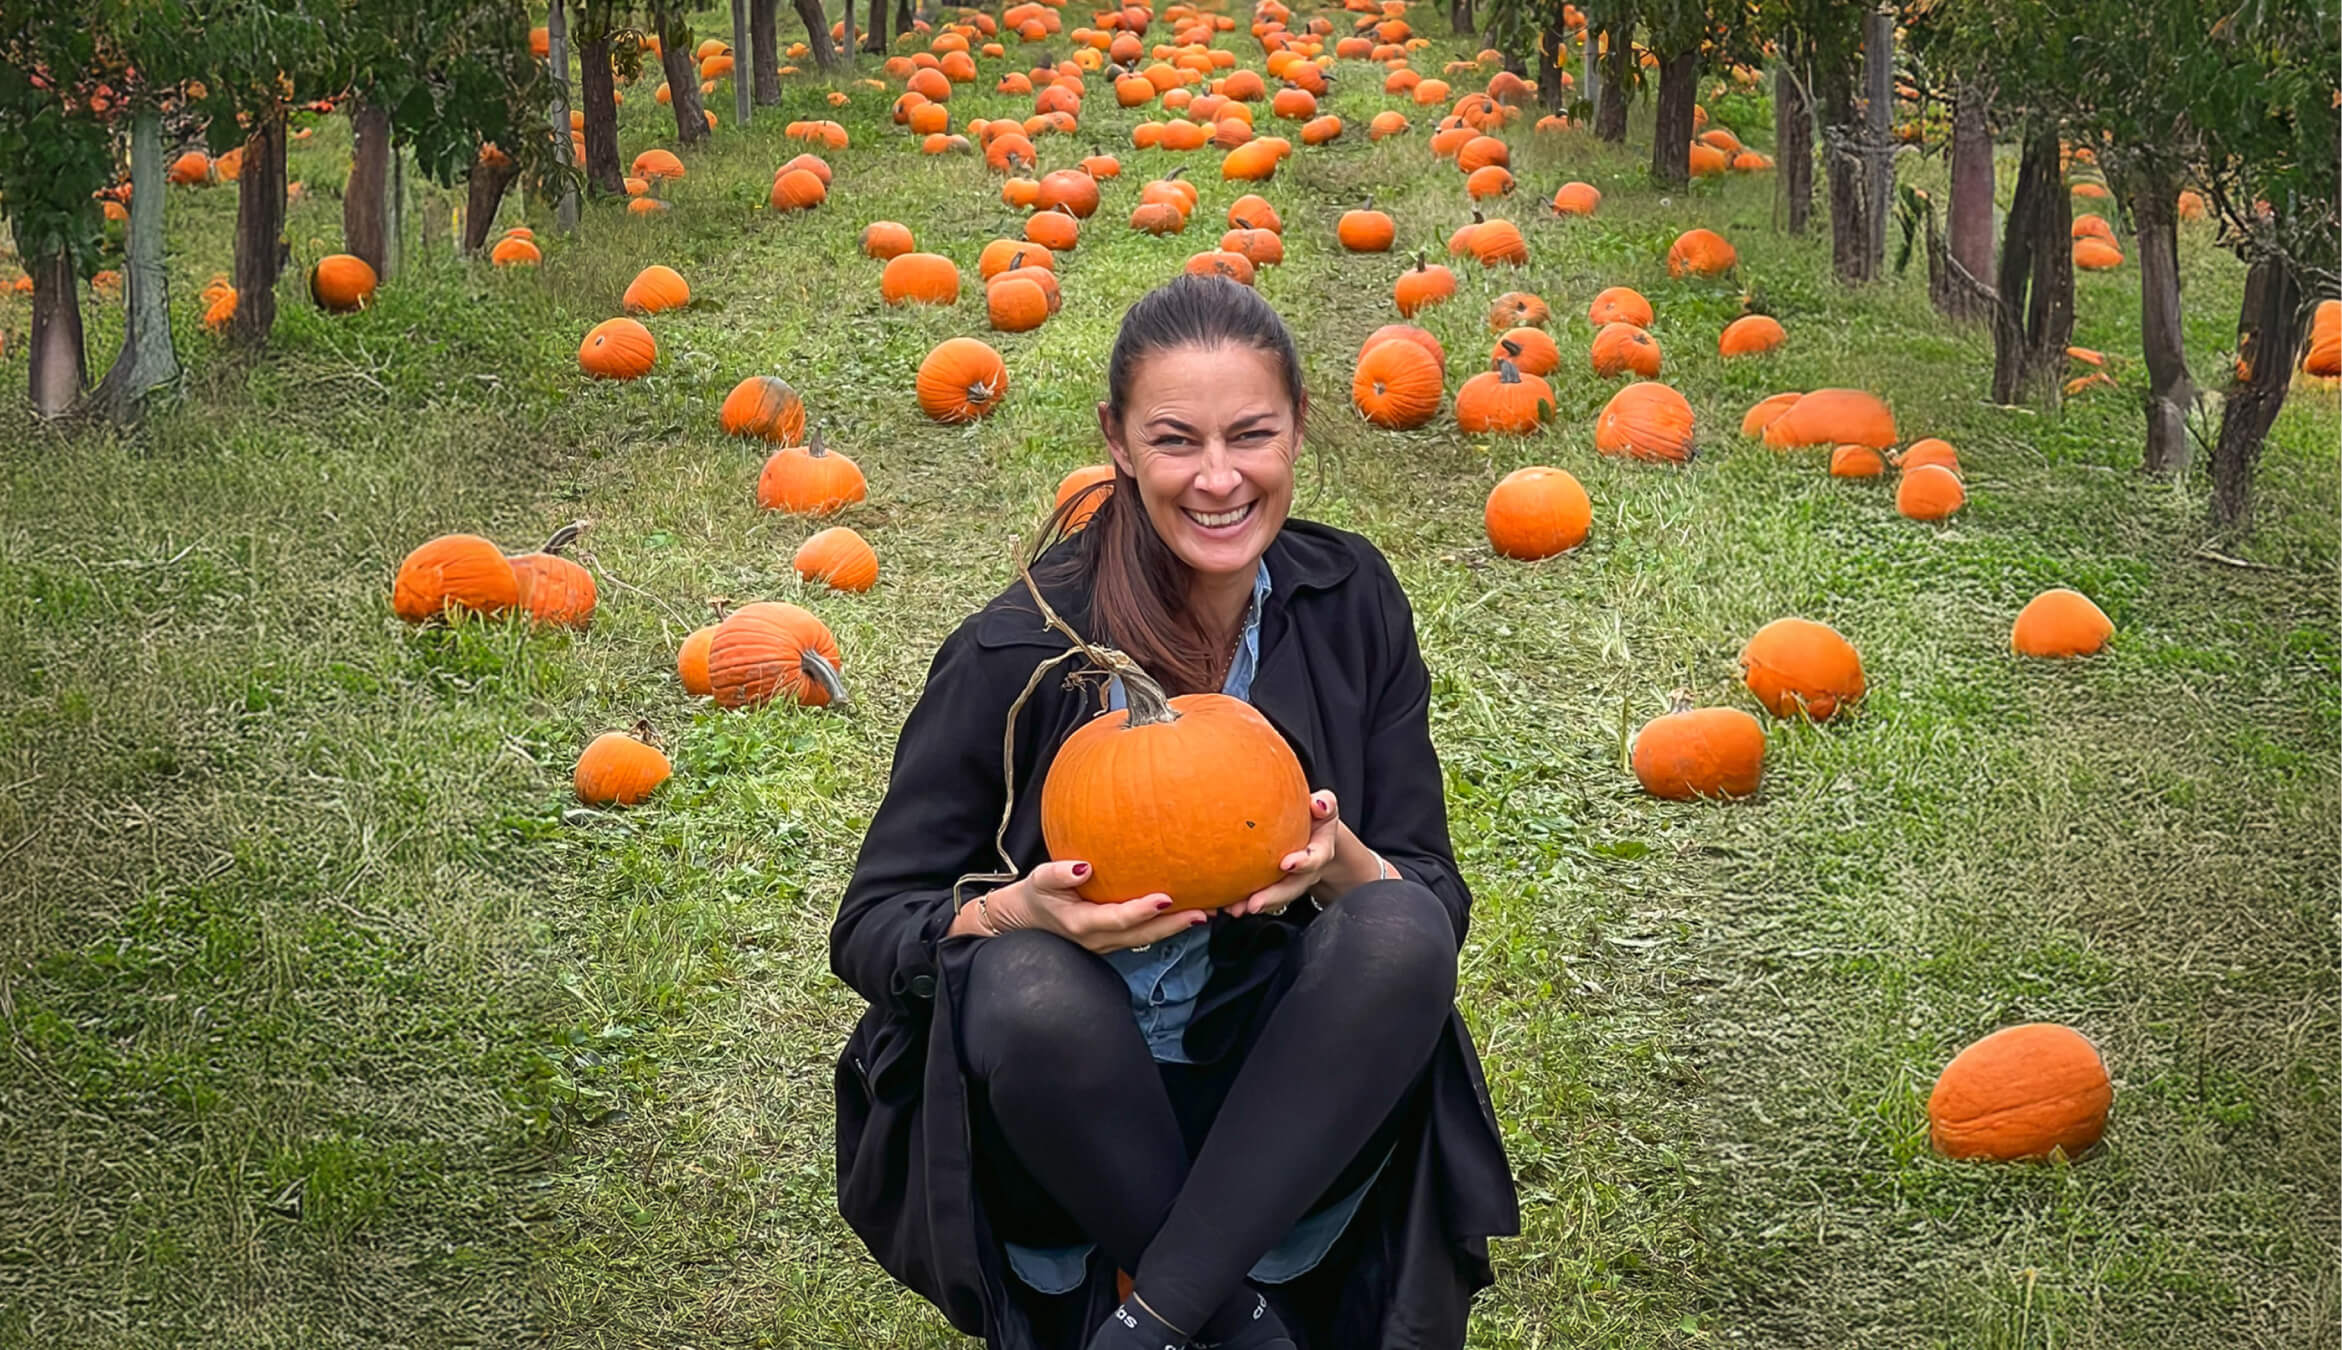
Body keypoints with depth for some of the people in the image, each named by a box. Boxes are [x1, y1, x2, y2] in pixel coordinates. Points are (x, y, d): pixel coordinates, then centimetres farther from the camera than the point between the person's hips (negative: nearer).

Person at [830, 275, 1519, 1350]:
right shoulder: (1018, 651, -13)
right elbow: (869, 928, -8)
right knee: (1028, 985, -35)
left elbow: (1436, 895, 0)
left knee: (1403, 932, -27)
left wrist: (1343, 864, -24)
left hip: (1269, 1093, 3)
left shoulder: (1349, 602, -3)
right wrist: (1016, 913, -30)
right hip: (1057, 1107, -2)